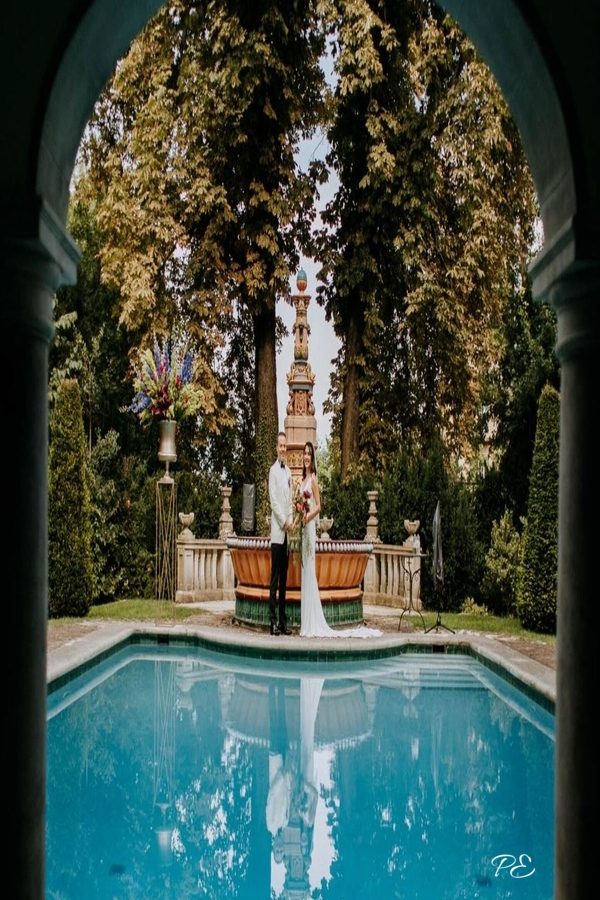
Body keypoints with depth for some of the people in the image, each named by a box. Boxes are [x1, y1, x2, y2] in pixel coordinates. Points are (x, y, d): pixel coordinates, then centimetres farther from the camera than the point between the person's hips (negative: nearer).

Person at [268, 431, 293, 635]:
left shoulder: (289, 472, 16)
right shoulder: (273, 470, -6)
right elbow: (273, 500, -12)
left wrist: (290, 520, 4)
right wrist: (284, 522, -11)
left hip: (286, 531, 7)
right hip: (277, 530, -7)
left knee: (284, 578, 9)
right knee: (275, 578, -6)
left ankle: (283, 620, 13)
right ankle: (273, 621, -3)